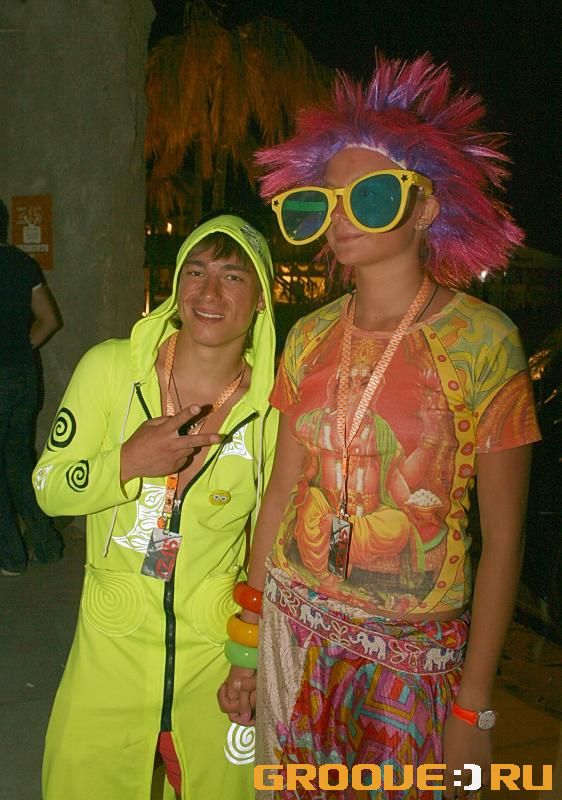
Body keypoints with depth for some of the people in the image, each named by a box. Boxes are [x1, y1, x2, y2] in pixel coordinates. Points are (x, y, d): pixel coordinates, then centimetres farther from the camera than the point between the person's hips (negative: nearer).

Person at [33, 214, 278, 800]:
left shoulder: (272, 405, -10)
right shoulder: (110, 367, -11)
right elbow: (47, 489, -5)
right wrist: (129, 462, -22)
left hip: (217, 645, 0)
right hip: (113, 639, 1)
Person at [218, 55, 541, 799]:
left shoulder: (483, 339, -13)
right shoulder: (311, 338, -1)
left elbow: (503, 539, -11)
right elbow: (281, 494, 3)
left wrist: (474, 707, -10)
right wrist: (246, 646, 6)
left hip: (417, 655, -3)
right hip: (295, 633, 4)